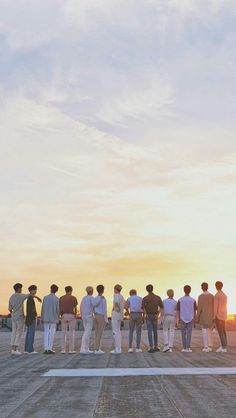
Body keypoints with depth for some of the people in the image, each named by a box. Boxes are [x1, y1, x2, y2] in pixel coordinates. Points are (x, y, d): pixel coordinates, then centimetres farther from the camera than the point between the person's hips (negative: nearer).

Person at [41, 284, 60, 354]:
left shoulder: (45, 298, -2)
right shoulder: (57, 299, -6)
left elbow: (43, 308, -2)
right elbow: (58, 309, -4)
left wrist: (42, 318, 5)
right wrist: (58, 318, 8)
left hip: (46, 318, 2)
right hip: (53, 318, -2)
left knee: (46, 332, 6)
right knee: (52, 333, 2)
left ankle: (46, 349, 2)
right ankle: (50, 349, -1)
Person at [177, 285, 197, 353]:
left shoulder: (180, 300, -5)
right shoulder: (193, 300, -4)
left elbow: (178, 311, -3)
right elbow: (194, 311, -2)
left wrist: (178, 319, 4)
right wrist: (194, 319, 6)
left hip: (182, 319, 0)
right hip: (190, 319, 0)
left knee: (183, 334, 7)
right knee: (189, 334, 2)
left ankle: (184, 348, 6)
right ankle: (188, 348, 0)